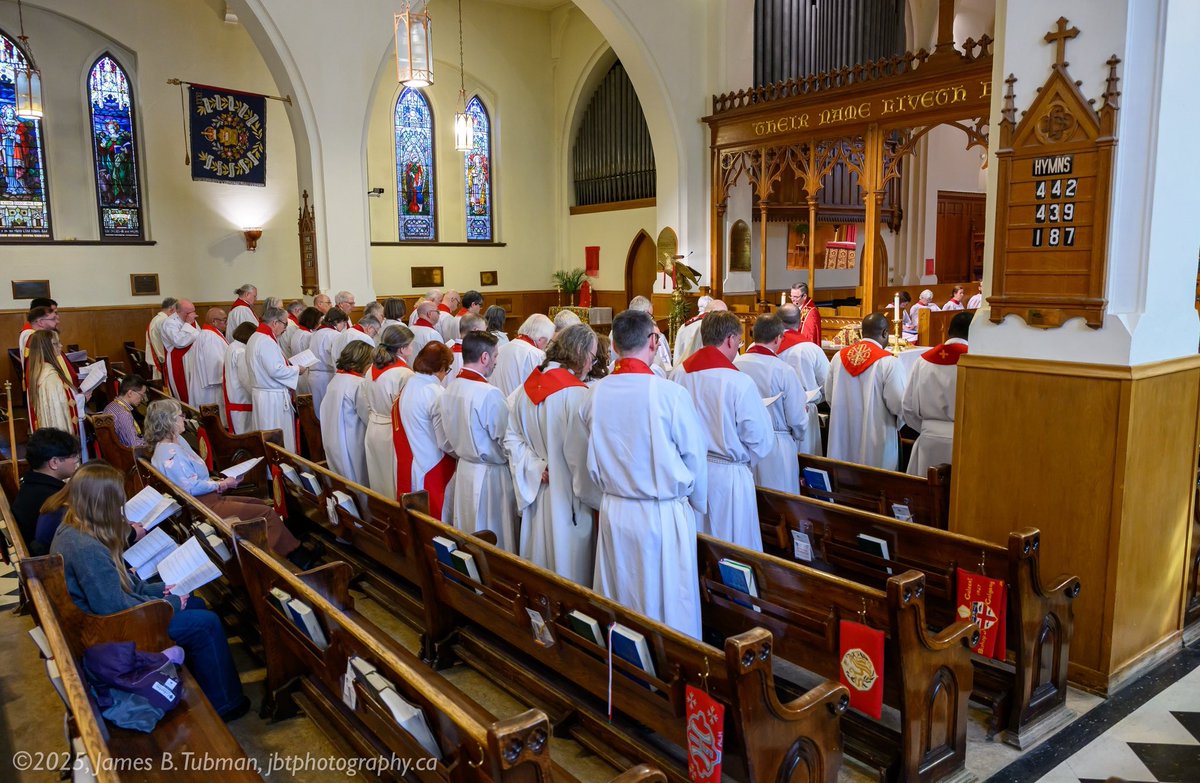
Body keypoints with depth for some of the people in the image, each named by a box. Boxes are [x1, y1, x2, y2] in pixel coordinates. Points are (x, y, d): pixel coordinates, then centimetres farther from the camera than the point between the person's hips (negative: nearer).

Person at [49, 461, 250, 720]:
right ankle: (222, 705, 9)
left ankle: (199, 683, 29)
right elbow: (114, 607, -28)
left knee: (196, 604, 14)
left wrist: (158, 589, 4)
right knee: (207, 624, -8)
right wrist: (168, 604, -15)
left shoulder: (71, 529, -2)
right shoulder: (87, 549, -33)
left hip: (97, 615, 10)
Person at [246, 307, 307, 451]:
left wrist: (287, 365, 12)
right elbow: (276, 370, -24)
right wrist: (297, 370, -11)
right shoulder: (266, 342, -21)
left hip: (262, 392, 11)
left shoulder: (255, 338, 12)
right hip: (273, 396, -11)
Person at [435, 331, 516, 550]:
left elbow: (444, 441, 8)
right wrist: (508, 459, 3)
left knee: (466, 540, 19)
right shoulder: (489, 394, -23)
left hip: (463, 471, 7)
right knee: (494, 540, 7)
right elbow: (506, 441, -17)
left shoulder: (449, 390, -2)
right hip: (490, 475, -7)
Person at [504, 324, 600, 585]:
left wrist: (536, 468, -5)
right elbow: (581, 456, -19)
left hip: (535, 493, 7)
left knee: (537, 576, 19)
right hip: (567, 500, -7)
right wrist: (597, 499, -9)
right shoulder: (576, 394, -20)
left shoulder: (526, 387, 1)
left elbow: (511, 437, 0)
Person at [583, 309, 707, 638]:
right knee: (668, 602, 10)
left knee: (617, 604, 18)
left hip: (613, 512, 4)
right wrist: (696, 502, 11)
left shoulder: (595, 394, -6)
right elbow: (695, 456, -6)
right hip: (663, 515, -4)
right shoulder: (671, 393, -18)